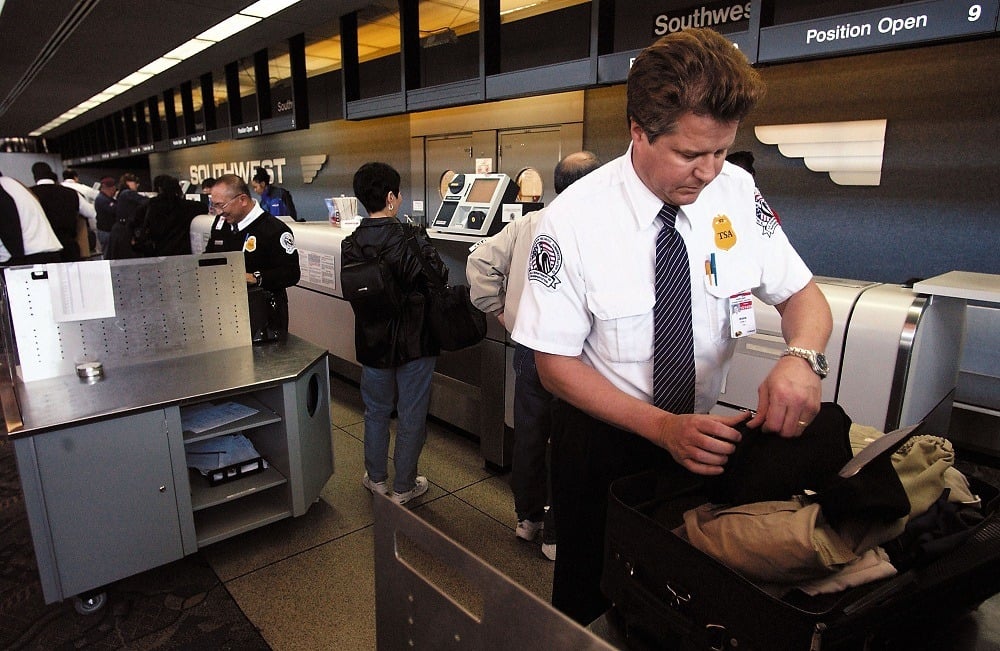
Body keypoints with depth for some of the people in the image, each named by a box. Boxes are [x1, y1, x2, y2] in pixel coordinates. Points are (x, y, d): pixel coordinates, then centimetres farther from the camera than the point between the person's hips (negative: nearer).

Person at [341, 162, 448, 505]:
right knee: (411, 414, 10)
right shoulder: (410, 239, -20)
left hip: (372, 339, 4)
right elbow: (440, 278, -11)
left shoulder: (350, 245, -7)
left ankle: (376, 478, 35)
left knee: (376, 410, 21)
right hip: (414, 340, -4)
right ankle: (403, 486, 23)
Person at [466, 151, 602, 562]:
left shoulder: (527, 224, 1)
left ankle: (527, 516, 37)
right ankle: (556, 534, 25)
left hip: (529, 348, 5)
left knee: (528, 433, 18)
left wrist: (498, 310, 7)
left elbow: (480, 261, 1)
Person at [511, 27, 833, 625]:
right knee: (592, 601, 20)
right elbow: (555, 364, -18)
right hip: (604, 439, -3)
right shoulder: (574, 222, -22)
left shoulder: (737, 194, -12)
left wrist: (800, 358, -27)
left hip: (703, 435, 4)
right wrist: (662, 427, -29)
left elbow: (803, 295, -3)